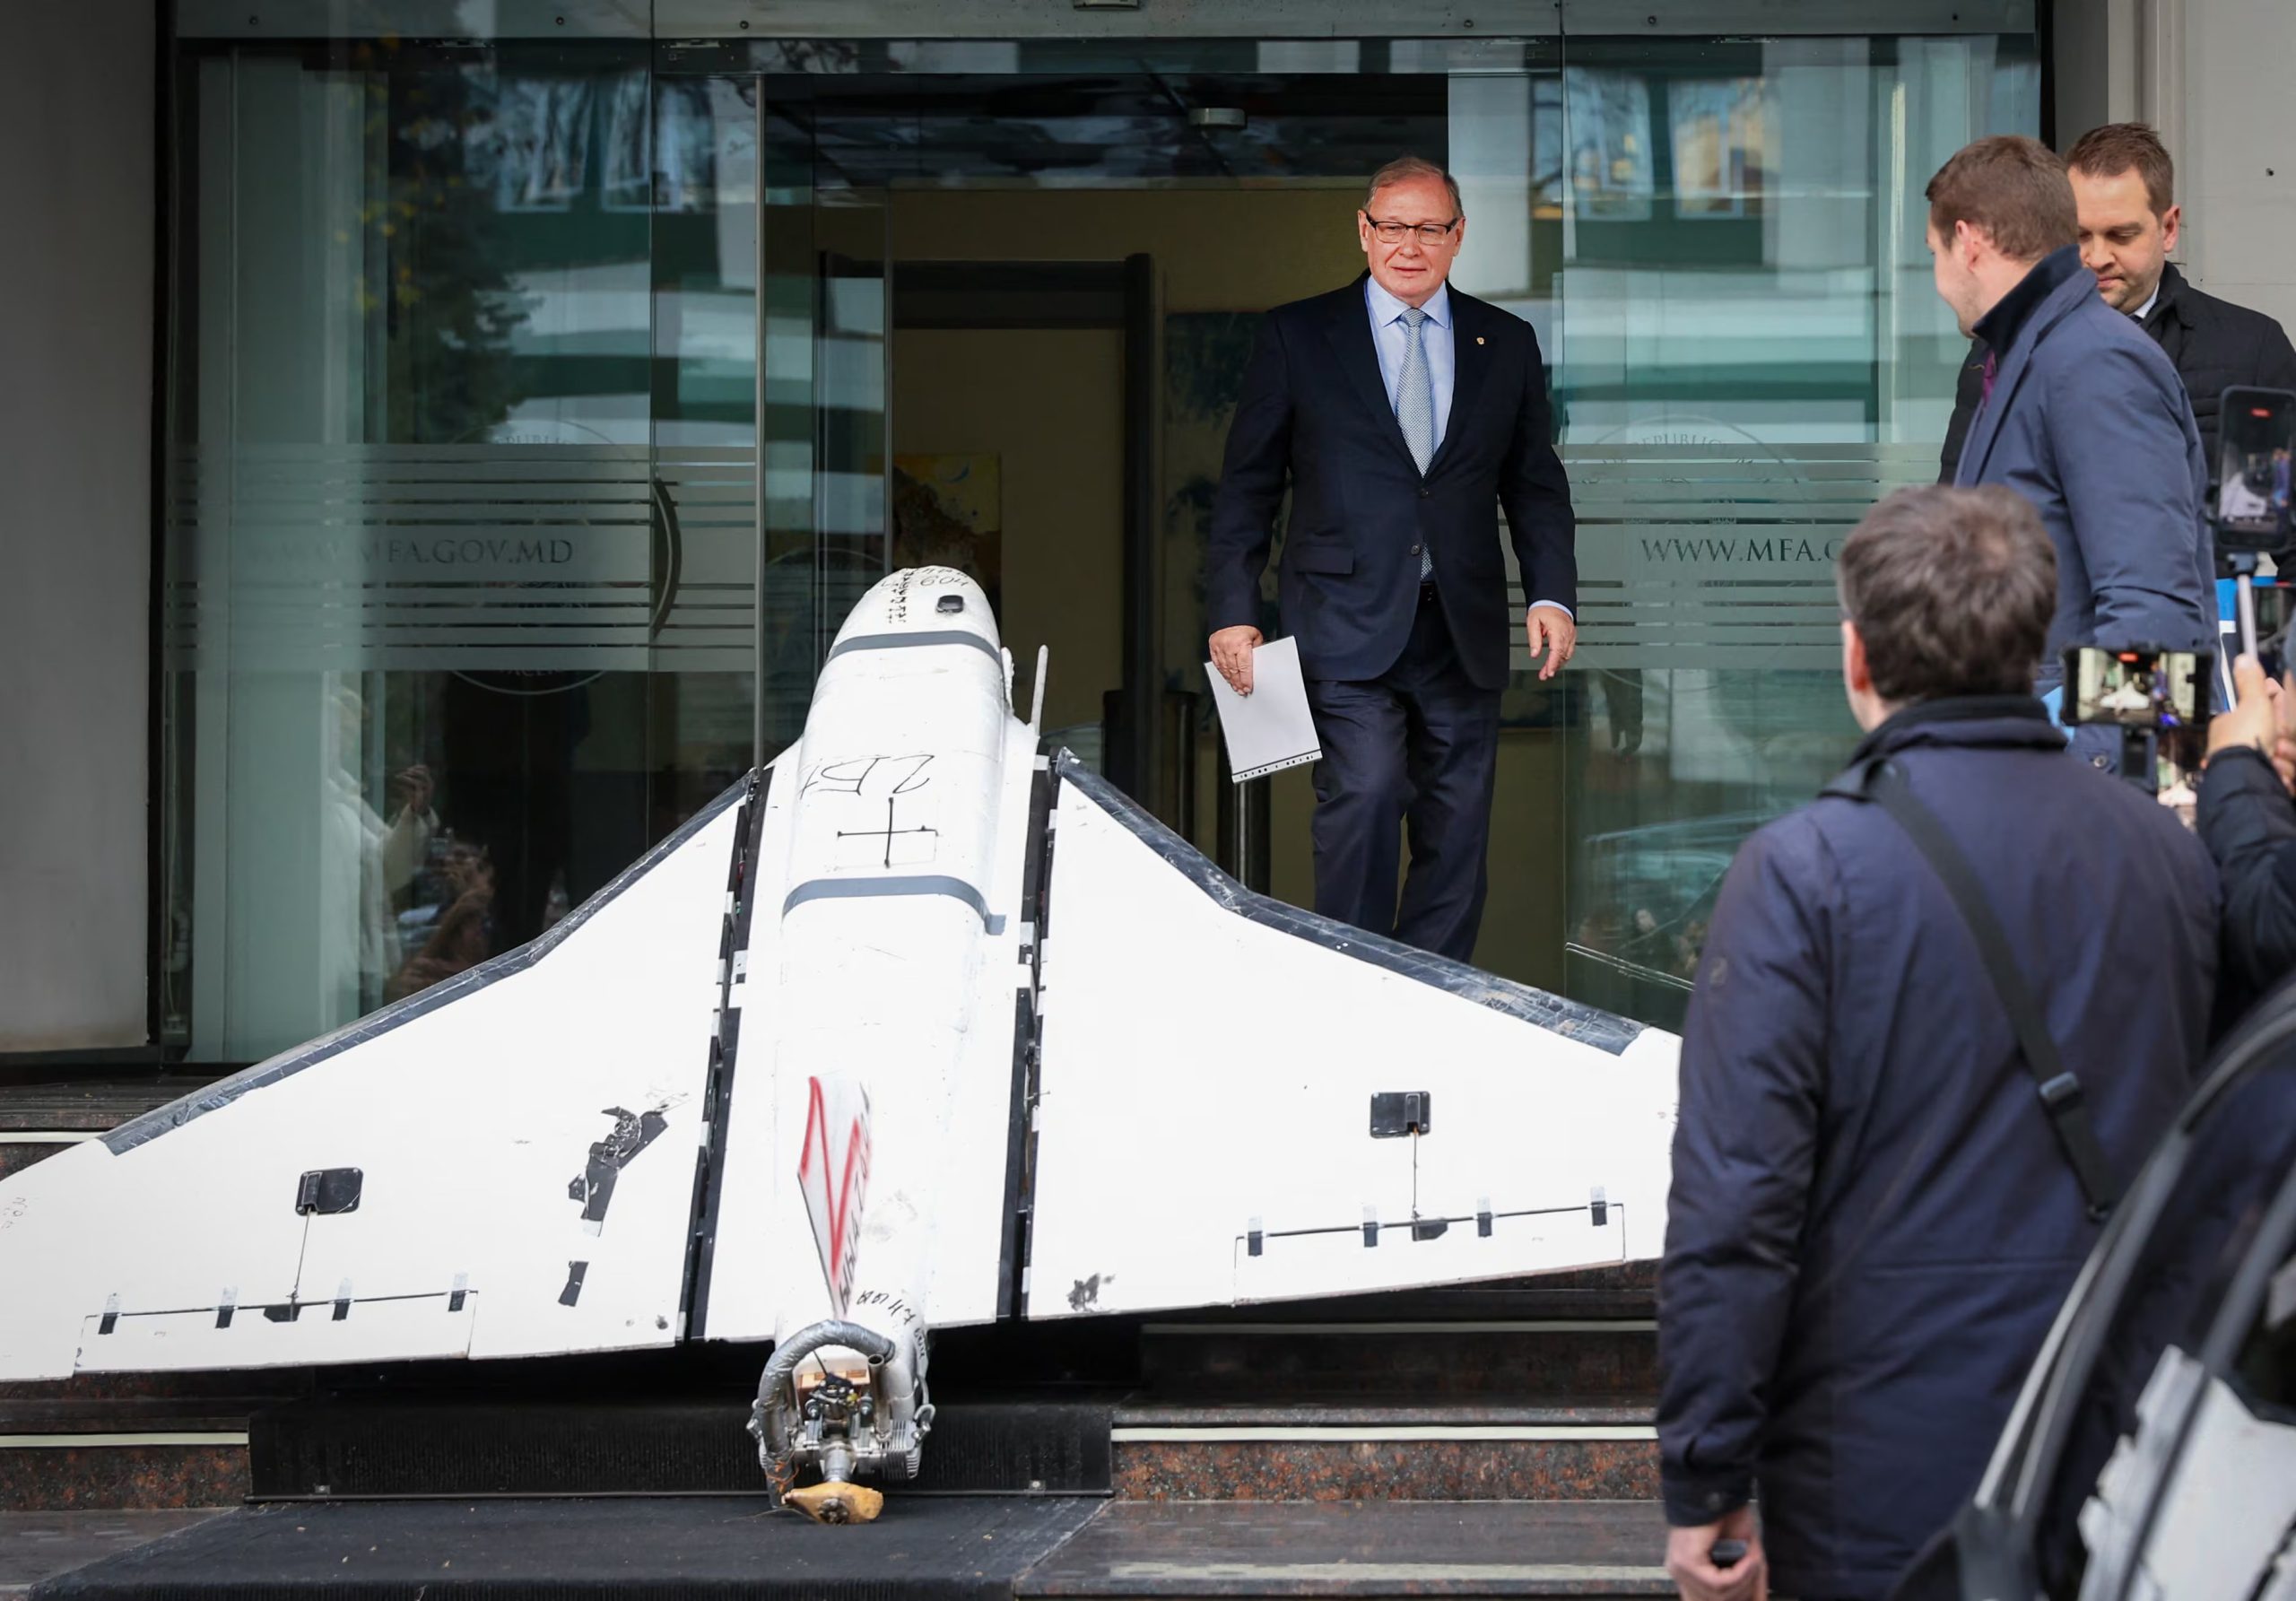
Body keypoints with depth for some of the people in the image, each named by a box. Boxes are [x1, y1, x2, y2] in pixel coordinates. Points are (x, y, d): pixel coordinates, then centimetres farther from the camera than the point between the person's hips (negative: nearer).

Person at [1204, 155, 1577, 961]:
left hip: (1462, 631, 3)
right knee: (1364, 796, -18)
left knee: (1457, 832, 4)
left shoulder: (1506, 345, 12)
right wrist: (1232, 611, -4)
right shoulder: (1297, 336, 5)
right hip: (1348, 628, -3)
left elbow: (1536, 486, 14)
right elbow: (1246, 485, 5)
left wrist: (1552, 595, -1)